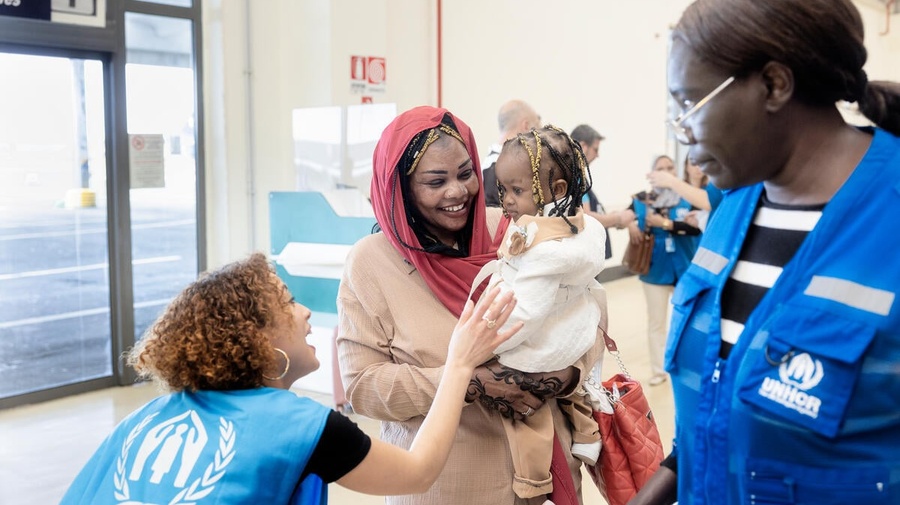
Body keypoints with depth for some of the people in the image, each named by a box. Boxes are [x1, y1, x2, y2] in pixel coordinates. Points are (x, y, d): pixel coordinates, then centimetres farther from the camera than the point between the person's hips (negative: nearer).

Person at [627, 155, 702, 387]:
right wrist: (631, 224, -23)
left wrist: (665, 223, -25)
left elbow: (696, 227, -18)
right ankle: (658, 370, 21)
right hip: (655, 271, 1)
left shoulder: (688, 199, -6)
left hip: (685, 270, -1)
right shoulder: (642, 199, -1)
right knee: (656, 322, 10)